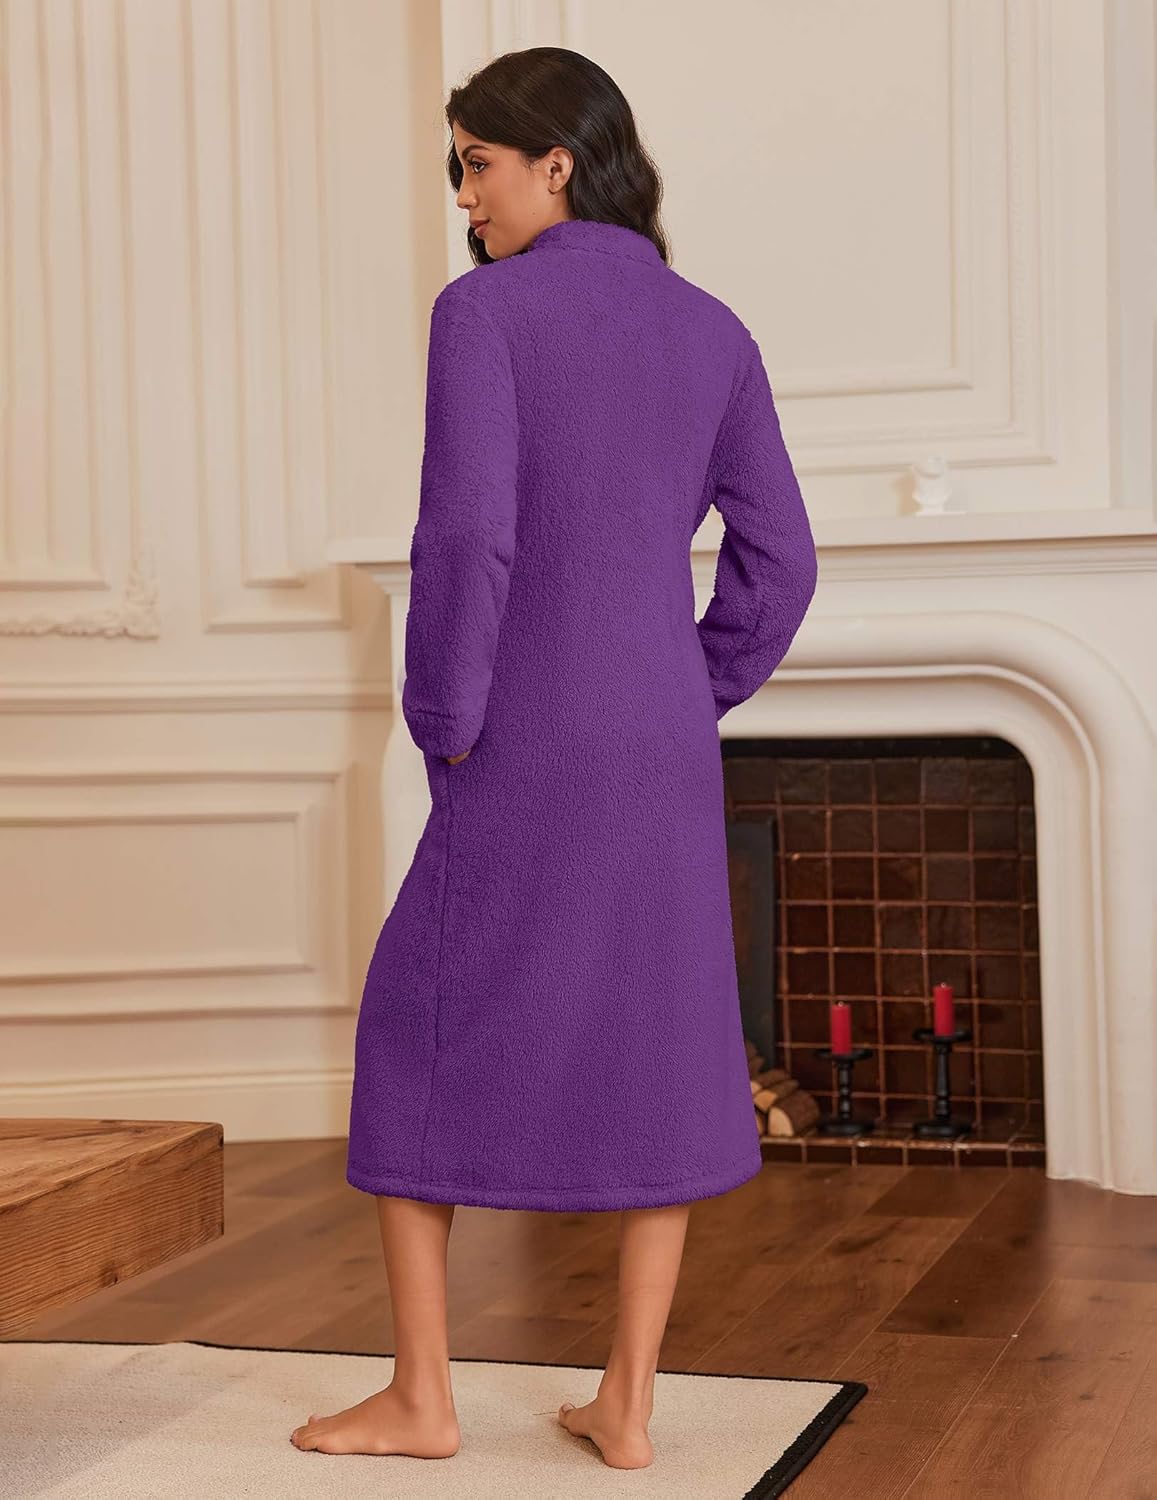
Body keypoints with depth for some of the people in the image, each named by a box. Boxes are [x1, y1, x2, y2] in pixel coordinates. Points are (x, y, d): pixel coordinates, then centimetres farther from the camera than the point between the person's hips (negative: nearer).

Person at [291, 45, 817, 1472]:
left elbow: (467, 532, -18)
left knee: (420, 1036, 9)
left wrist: (443, 727, -7)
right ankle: (627, 1402, 13)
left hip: (524, 750, -5)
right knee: (655, 1053, 10)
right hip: (666, 750, 5)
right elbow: (777, 560, 6)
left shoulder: (483, 308, -8)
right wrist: (691, 710, 14)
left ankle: (420, 1394, 14)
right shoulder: (714, 331, 8)